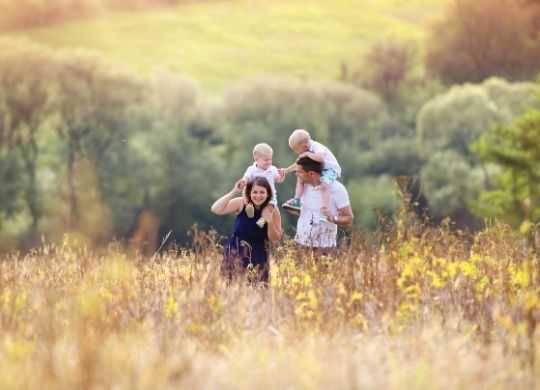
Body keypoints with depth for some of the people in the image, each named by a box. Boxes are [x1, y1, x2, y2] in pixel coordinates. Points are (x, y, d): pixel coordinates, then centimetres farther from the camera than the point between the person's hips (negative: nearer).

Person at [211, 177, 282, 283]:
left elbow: (275, 239, -2)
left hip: (258, 255, 1)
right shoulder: (241, 203, -8)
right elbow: (215, 209, -18)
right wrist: (233, 192, -22)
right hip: (236, 252, -1)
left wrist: (270, 222, -20)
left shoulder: (272, 210, -6)